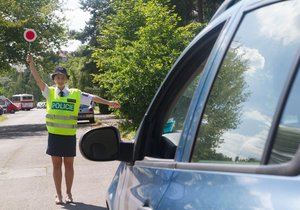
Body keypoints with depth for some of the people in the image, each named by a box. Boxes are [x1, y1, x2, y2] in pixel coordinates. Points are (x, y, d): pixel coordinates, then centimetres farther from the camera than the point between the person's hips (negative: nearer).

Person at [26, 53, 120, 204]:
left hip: (69, 135, 0)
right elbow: (38, 79, -9)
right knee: (57, 165, 8)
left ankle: (68, 193, 22)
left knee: (69, 165, 9)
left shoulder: (76, 94, 4)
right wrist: (31, 63, -22)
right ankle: (58, 194, 18)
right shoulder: (50, 92, 3)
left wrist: (108, 103, -2)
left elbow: (92, 98, 4)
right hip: (54, 135, 0)